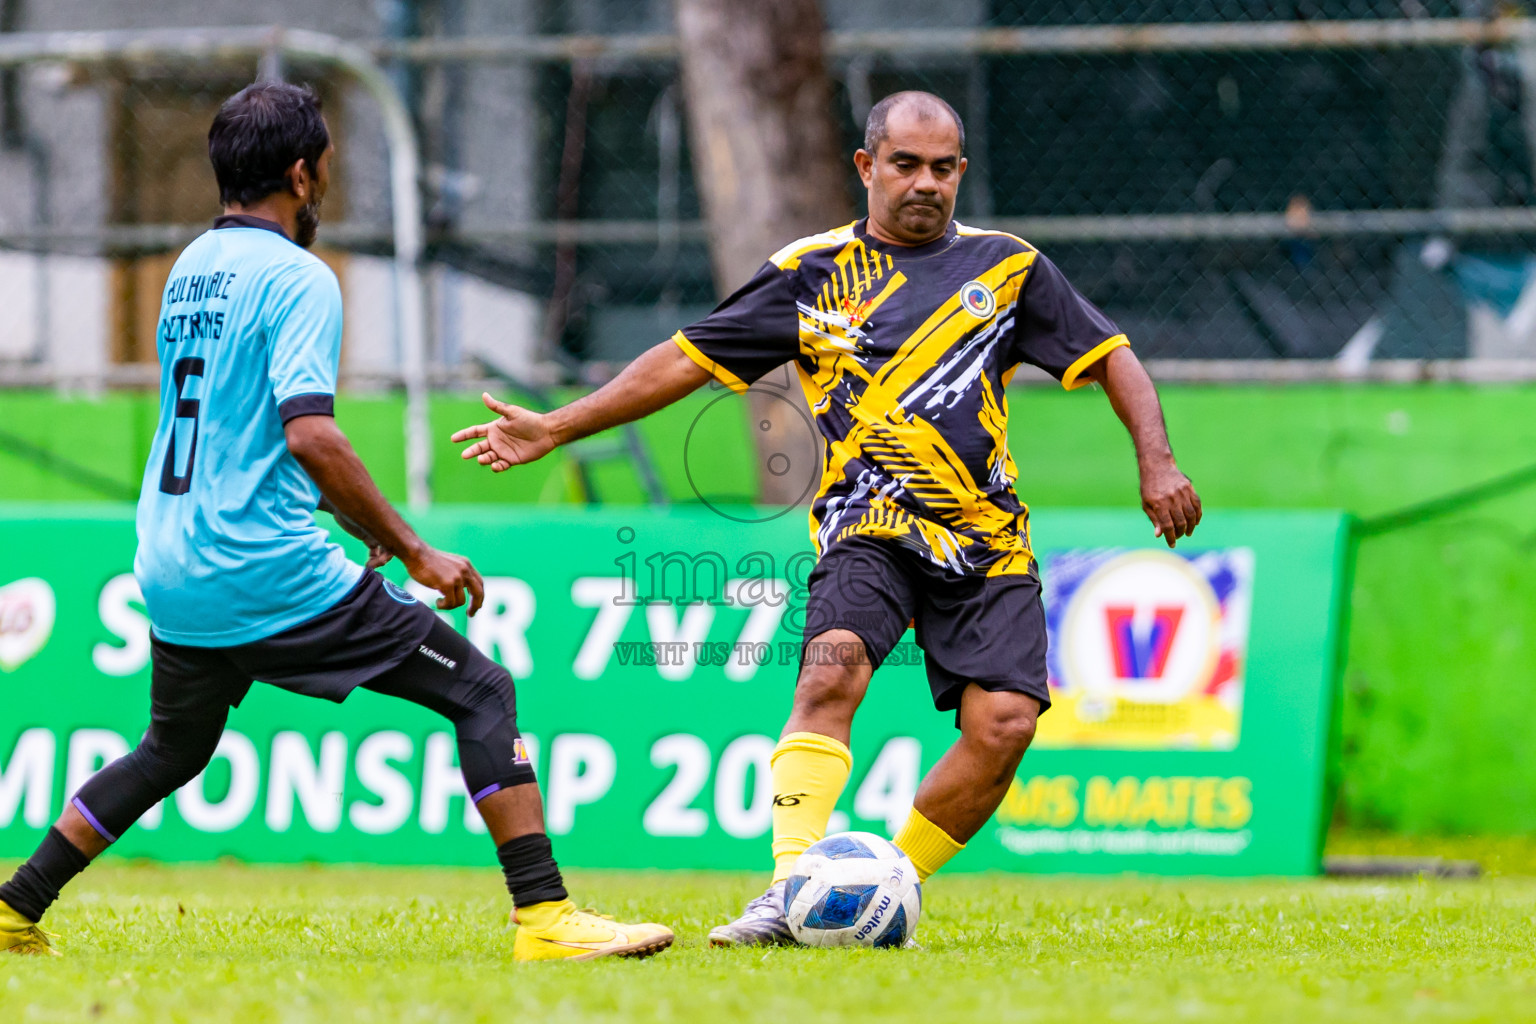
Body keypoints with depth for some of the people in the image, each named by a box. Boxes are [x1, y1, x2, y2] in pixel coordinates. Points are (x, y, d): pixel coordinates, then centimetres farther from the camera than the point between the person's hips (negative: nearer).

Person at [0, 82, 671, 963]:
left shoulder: (192, 269, 15)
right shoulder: (297, 278, -10)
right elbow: (309, 434, -22)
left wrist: (364, 528, 27)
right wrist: (414, 552, -17)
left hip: (172, 576, 8)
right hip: (272, 573, -8)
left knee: (173, 751, 30)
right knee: (483, 692, -3)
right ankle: (544, 915, -13)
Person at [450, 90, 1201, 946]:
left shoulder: (1007, 267, 10)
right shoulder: (813, 273, 8)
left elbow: (1111, 358, 15)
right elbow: (687, 360, 11)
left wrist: (1157, 462, -1)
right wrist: (554, 429, 9)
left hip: (988, 542, 2)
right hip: (868, 527, -2)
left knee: (1004, 722, -16)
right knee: (832, 667, -29)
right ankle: (789, 892, -36)